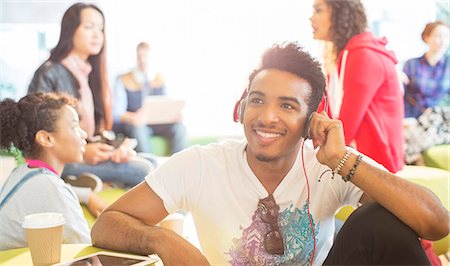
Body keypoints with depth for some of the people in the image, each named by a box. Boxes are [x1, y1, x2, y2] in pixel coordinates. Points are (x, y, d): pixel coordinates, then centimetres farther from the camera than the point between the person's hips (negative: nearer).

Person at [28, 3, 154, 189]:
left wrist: (115, 146, -10)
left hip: (90, 151, 7)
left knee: (150, 162, -15)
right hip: (58, 160, -7)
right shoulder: (49, 73, -6)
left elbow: (98, 128, 12)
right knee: (143, 170, -23)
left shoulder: (91, 74, 15)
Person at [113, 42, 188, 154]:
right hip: (133, 124, -3)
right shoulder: (124, 81, 3)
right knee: (139, 129, -38)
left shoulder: (160, 79, 14)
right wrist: (132, 117, -28)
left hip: (158, 123, 3)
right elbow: (116, 112, -6)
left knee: (179, 127, -27)